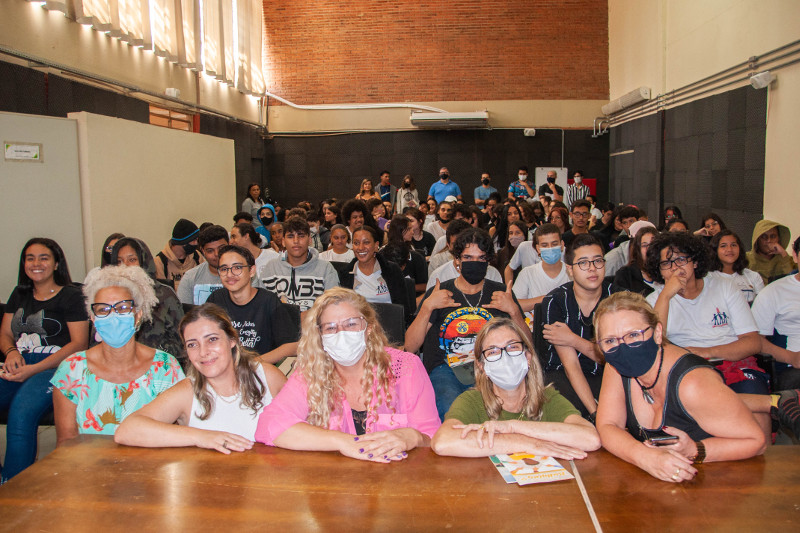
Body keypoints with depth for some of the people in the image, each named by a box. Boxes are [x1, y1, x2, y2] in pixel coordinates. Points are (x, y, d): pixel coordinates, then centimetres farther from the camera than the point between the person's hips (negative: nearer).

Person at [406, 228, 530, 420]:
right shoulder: (438, 293, 10)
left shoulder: (501, 293, 13)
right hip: (445, 368, -1)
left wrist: (514, 312, -6)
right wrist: (427, 307, -9)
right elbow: (410, 347, 2)